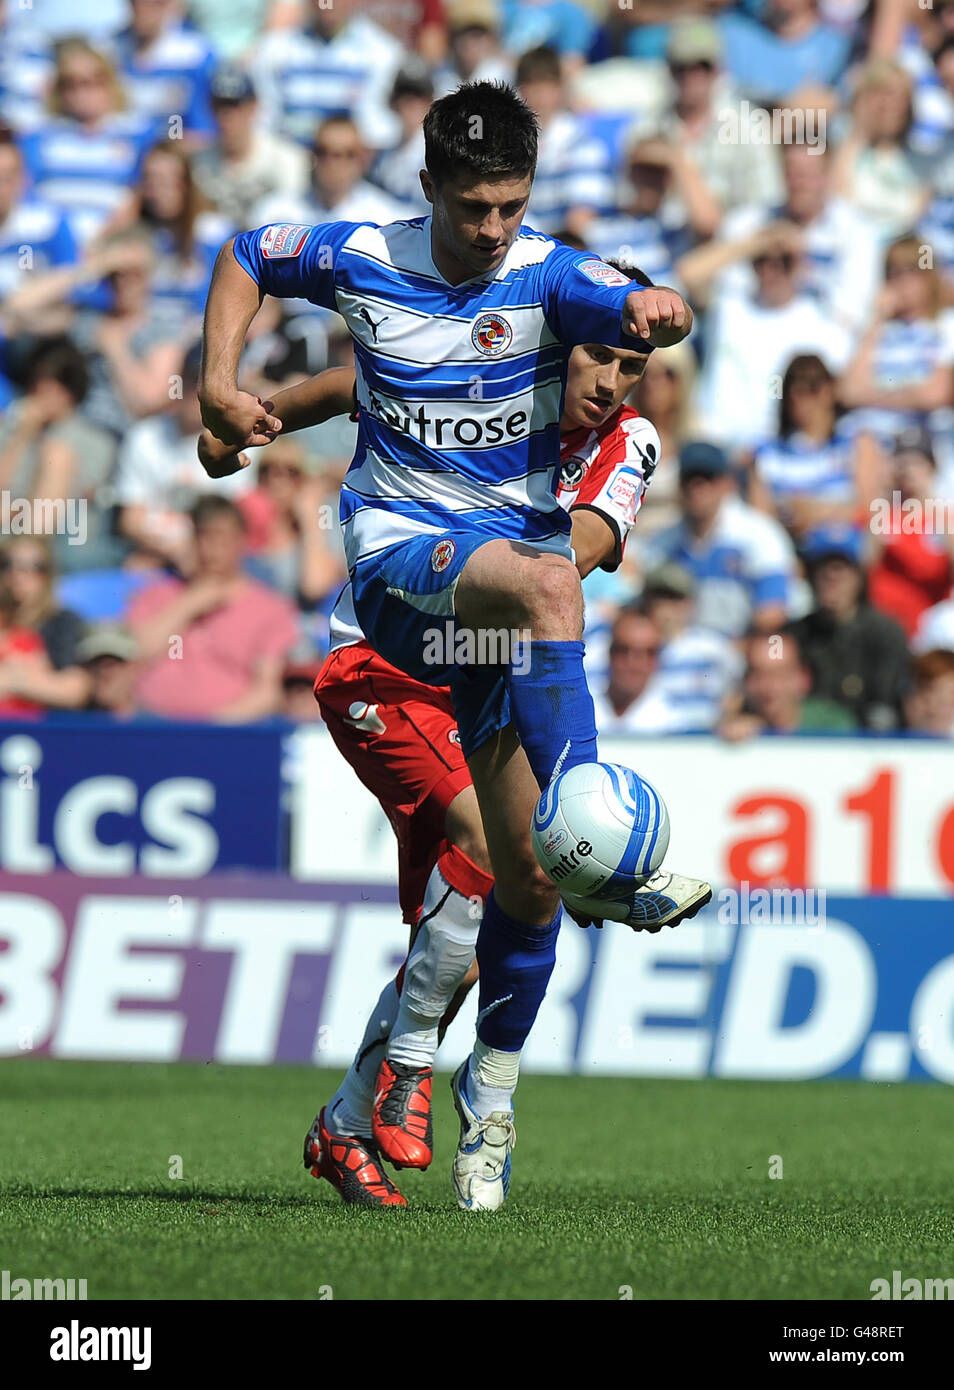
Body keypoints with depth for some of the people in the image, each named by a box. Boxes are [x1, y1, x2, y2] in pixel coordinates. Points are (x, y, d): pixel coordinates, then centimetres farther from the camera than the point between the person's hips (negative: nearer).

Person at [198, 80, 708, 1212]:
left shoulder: (544, 278, -4)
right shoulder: (362, 260, 0)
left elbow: (641, 312, -24)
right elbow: (247, 256, 19)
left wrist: (659, 309, -48)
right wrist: (217, 382, 7)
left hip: (516, 548, 2)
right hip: (398, 548, -2)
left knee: (527, 872, 1)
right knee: (547, 584, -37)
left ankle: (490, 1090, 22)